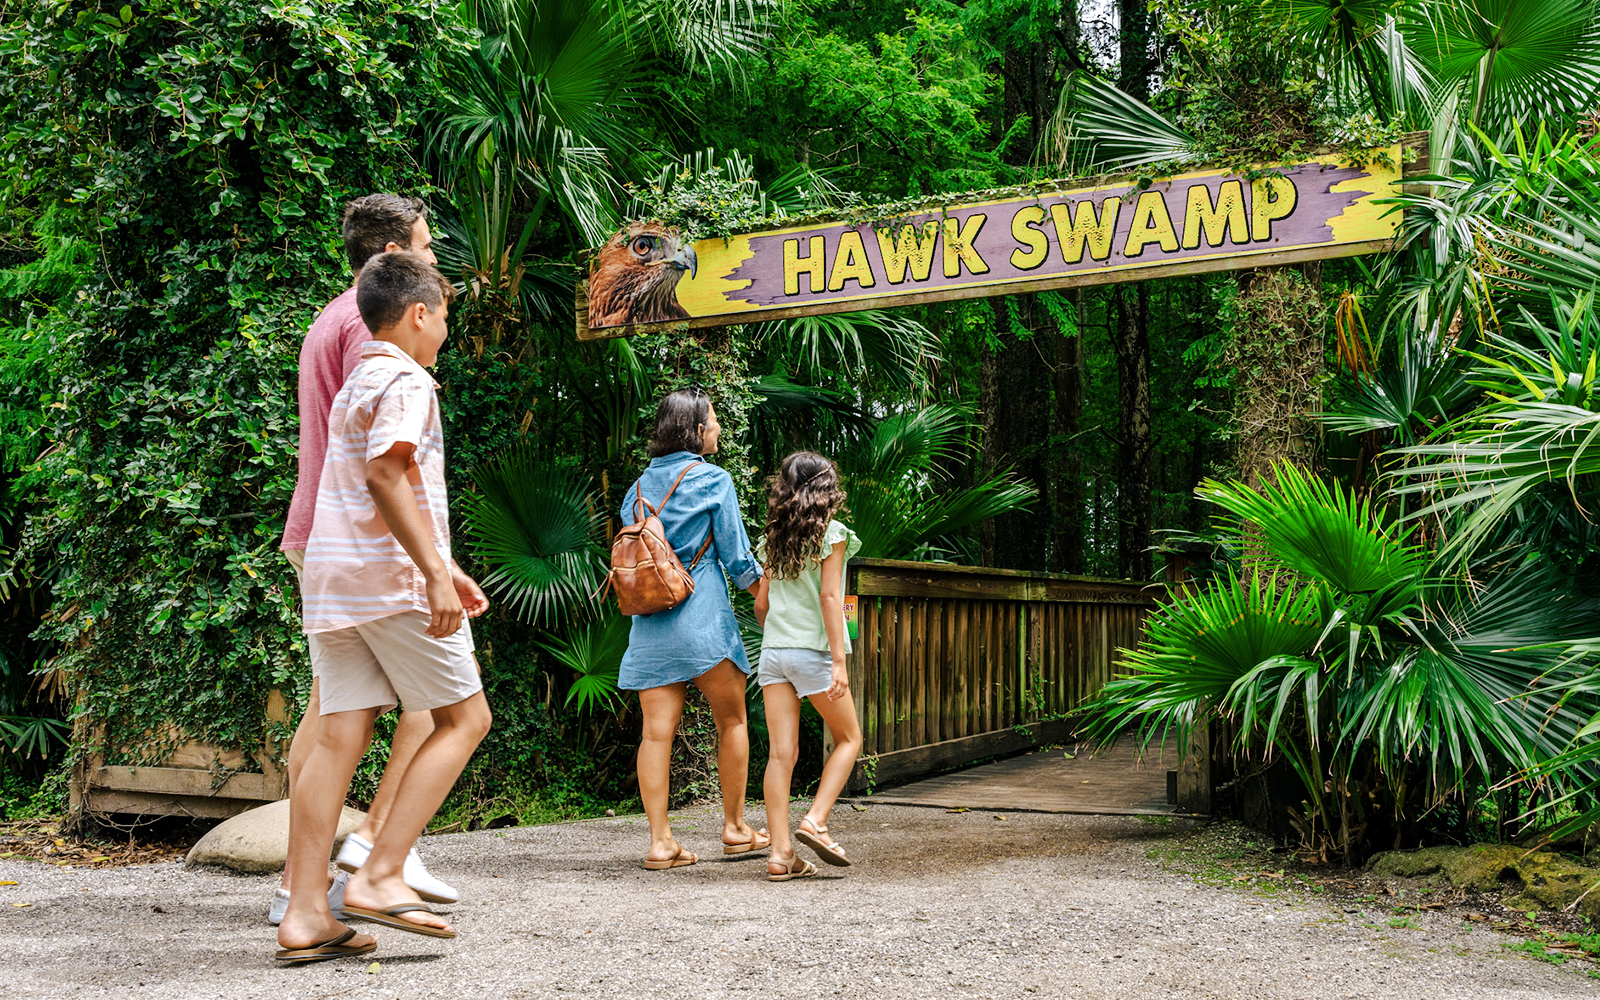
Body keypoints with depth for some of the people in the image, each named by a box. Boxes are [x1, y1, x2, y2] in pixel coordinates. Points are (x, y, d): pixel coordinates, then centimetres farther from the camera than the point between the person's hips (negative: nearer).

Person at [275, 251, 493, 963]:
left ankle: (304, 914, 2)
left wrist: (445, 568, 31)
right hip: (389, 578, -9)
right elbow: (386, 477, -21)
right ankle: (378, 876, -6)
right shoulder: (404, 380, -7)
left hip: (332, 580, 9)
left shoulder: (357, 383, 24)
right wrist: (435, 573, -24)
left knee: (340, 737, 5)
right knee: (465, 717, 2)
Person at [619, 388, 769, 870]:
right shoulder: (713, 480, -4)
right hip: (702, 614, -5)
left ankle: (660, 841, -1)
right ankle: (735, 828, 18)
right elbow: (736, 555, -3)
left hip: (649, 622, 5)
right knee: (731, 721, 10)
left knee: (656, 730, 0)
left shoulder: (640, 486, 12)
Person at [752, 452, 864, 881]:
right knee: (848, 739, 12)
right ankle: (816, 821, -4)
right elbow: (829, 597, -12)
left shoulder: (773, 538, 11)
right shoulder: (830, 534, -5)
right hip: (813, 652, -5)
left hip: (773, 652, 5)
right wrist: (839, 660, -13)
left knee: (782, 752, 2)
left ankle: (780, 853, -1)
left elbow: (761, 602, 12)